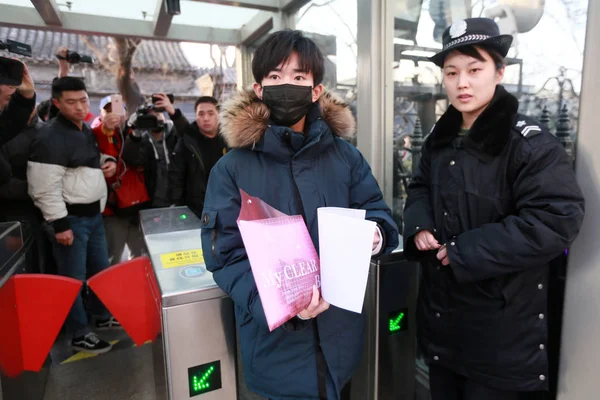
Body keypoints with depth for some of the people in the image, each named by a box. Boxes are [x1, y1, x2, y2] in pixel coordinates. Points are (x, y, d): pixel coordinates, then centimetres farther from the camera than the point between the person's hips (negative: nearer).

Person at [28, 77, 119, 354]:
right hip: (71, 218, -8)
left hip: (94, 213, 9)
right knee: (74, 278, 3)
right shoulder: (51, 137, -17)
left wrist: (108, 161, 6)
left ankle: (103, 315, 38)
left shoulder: (86, 130, 10)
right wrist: (60, 224, -21)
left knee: (100, 268, 19)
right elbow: (45, 188, -21)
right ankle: (80, 335, 19)